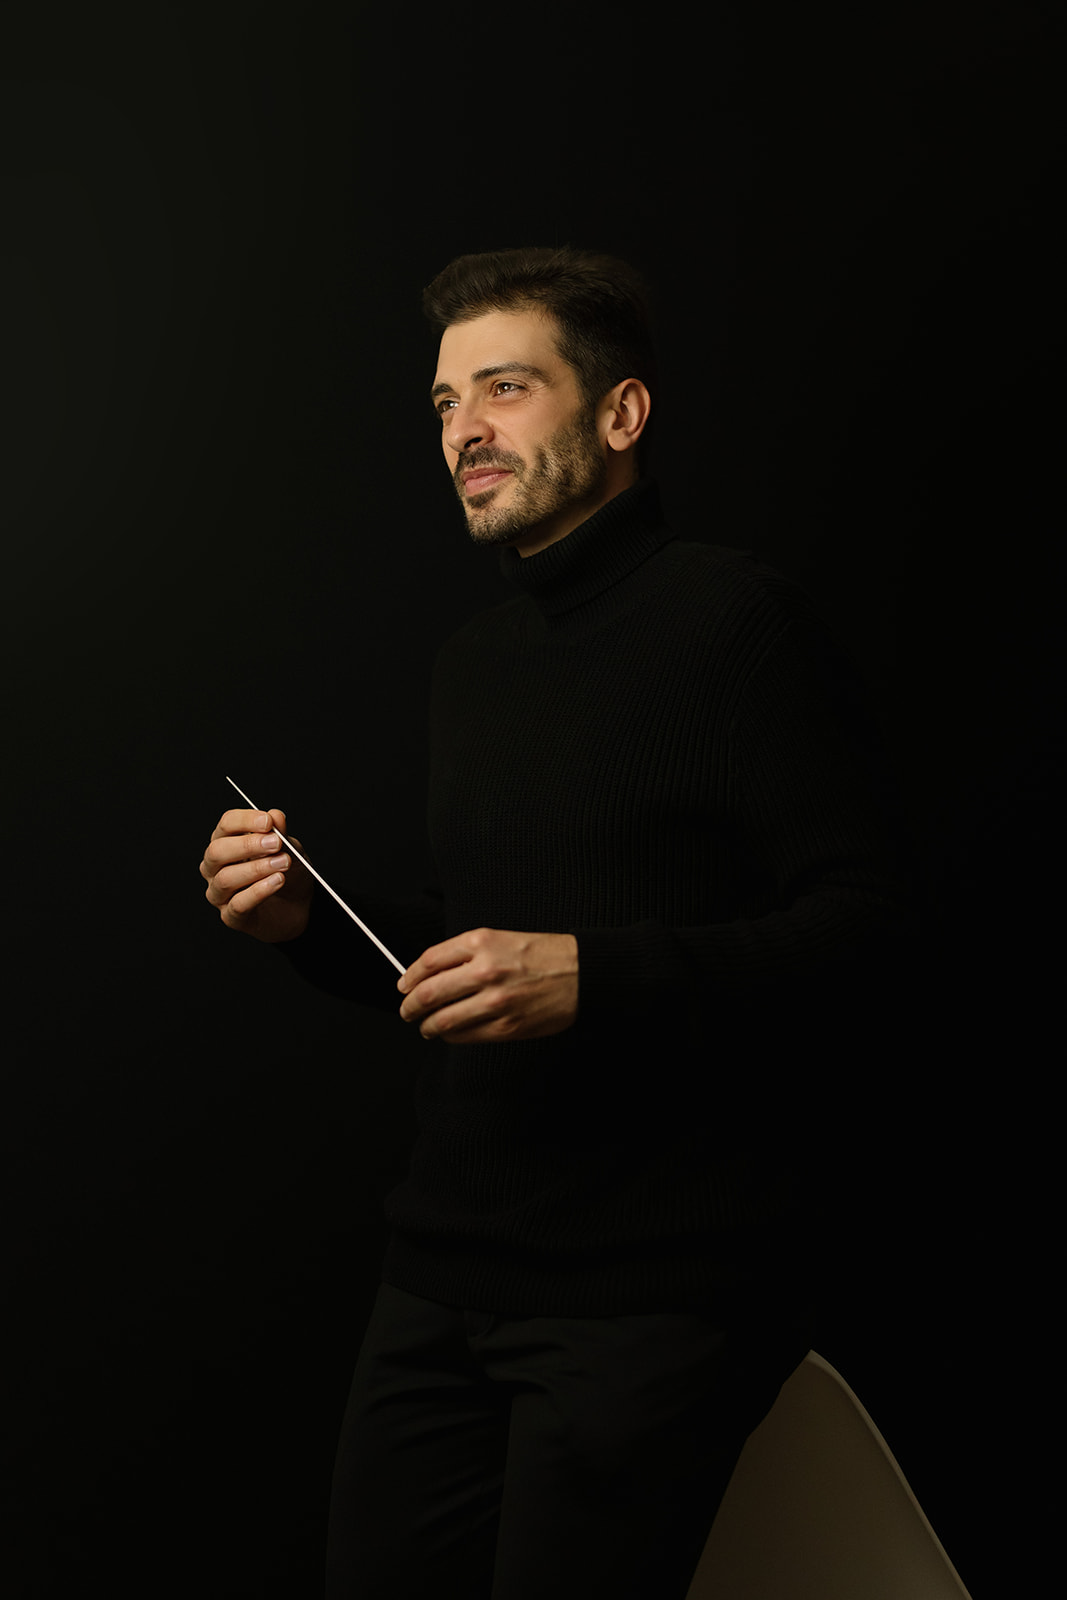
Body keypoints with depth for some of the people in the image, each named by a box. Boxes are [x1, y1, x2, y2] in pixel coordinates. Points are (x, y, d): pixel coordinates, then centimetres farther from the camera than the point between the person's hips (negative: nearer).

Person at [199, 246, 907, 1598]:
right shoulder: (470, 663, 16)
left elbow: (854, 928, -14)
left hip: (652, 1286, -7)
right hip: (445, 1270, 7)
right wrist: (309, 926, 5)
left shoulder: (733, 618, -8)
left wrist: (589, 978, -23)